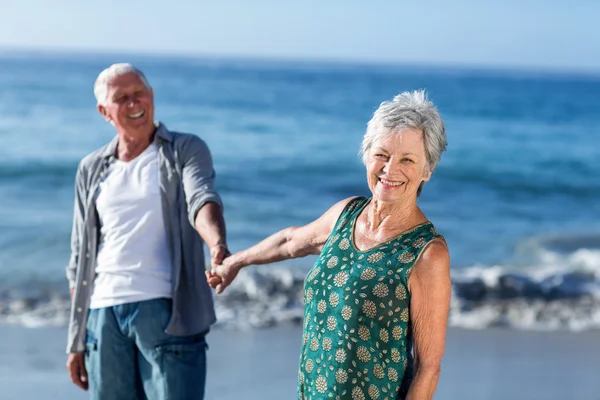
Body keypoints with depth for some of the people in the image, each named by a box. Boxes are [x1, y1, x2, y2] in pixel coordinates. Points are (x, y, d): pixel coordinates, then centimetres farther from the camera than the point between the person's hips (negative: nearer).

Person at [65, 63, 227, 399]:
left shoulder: (186, 150, 4)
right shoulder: (92, 169, 15)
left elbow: (201, 201, -16)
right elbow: (80, 259, 17)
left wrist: (218, 244, -39)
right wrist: (76, 341, 13)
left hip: (165, 309, -4)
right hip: (103, 313, 4)